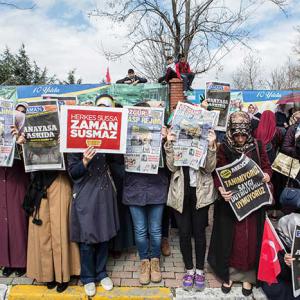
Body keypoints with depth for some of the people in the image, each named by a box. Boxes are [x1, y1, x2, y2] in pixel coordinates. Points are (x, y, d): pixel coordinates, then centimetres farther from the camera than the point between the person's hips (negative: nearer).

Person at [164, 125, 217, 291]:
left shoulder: (205, 138, -1)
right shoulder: (176, 138, 1)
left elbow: (209, 168, -9)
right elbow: (172, 167, -9)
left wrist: (211, 146, -23)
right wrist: (169, 144, -21)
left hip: (201, 192, 0)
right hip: (181, 192, 1)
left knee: (199, 232, 9)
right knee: (184, 233, 8)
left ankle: (200, 270, 28)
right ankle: (189, 269, 28)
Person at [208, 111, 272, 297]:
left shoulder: (257, 146, -1)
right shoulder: (224, 148, -8)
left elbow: (267, 167, 8)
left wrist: (267, 175, -14)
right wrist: (221, 189, -27)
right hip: (230, 201, -2)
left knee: (251, 239, 11)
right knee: (229, 238, 8)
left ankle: (248, 276, 32)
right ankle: (227, 274, 30)